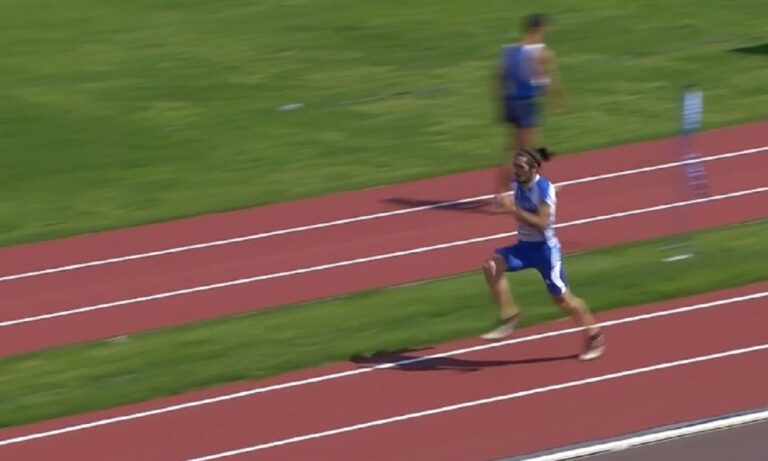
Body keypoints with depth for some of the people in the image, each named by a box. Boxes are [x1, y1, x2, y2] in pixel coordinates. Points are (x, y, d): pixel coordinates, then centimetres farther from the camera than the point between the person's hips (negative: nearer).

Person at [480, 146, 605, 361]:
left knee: (561, 297, 3)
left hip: (544, 248, -7)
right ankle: (508, 317, -15)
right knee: (492, 265, -20)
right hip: (524, 246, 7)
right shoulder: (518, 184, 0)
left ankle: (595, 337, 24)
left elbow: (541, 223, -30)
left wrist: (514, 209, -34)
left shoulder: (544, 188, -21)